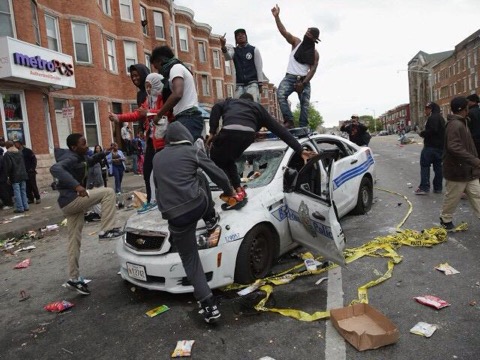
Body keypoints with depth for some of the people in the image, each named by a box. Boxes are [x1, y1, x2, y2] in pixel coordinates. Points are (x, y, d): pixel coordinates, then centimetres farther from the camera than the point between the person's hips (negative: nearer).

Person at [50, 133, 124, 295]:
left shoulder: (79, 158, 12)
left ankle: (74, 279, 20)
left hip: (72, 202, 9)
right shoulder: (70, 159, -16)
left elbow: (88, 162, 33)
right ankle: (106, 230, -15)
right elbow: (55, 168, -35)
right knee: (108, 192, -15)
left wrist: (103, 154, 15)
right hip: (70, 200, -9)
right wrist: (76, 185, -47)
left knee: (75, 241, 12)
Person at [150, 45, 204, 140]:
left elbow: (177, 95, -18)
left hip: (187, 118, -10)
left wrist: (158, 115, -10)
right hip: (189, 118, 10)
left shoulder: (176, 67, -1)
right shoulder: (179, 68, 28)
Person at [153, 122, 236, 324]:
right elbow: (217, 174, 10)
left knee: (190, 260, 13)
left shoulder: (157, 158, 19)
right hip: (198, 205, -1)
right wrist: (229, 190, 30)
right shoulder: (193, 151, 7)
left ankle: (209, 306, 7)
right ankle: (211, 220, 36)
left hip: (175, 216, 2)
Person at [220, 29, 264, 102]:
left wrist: (260, 84, -4)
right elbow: (227, 57, -11)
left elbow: (259, 68, 4)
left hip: (252, 83, -2)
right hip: (239, 85, 2)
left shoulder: (254, 50, 8)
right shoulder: (234, 51, 12)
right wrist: (223, 47, -32)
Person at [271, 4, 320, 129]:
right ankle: (289, 121, -31)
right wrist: (276, 17, -15)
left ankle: (303, 127, -2)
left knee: (305, 103, -5)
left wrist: (303, 83, -16)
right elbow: (284, 32, -3)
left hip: (304, 80, 1)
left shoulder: (315, 54, 9)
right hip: (290, 77, -1)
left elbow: (312, 70, -1)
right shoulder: (296, 42, 10)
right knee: (281, 94, -26)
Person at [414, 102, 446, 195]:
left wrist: (422, 133, -10)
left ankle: (424, 187, -8)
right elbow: (442, 132, 21)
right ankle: (438, 188, 14)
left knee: (425, 166, -5)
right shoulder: (441, 118, 19)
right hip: (440, 146, 10)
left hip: (431, 146, -10)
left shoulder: (433, 117, -12)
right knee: (438, 167, 10)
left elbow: (432, 130, -26)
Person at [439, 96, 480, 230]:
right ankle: (445, 219, 24)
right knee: (452, 197, 6)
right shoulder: (455, 125, -21)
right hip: (457, 170, -10)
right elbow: (455, 148, -31)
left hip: (468, 170, 10)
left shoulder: (461, 123, 14)